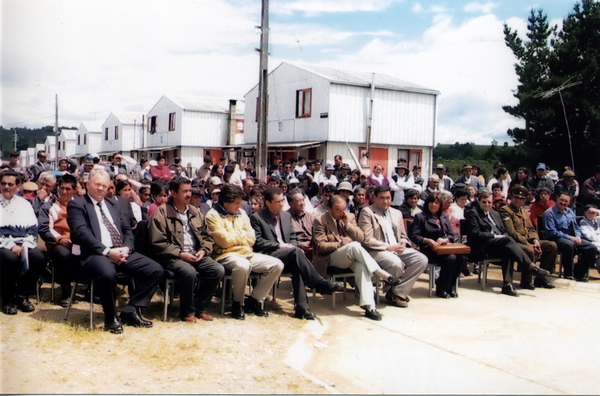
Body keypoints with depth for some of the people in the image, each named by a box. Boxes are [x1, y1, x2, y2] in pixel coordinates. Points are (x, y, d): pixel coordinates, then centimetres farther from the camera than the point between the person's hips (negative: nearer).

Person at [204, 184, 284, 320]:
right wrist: (242, 234, 3)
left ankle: (254, 301, 2)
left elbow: (251, 239, 11)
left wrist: (234, 237, -5)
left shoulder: (241, 213, 16)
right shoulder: (213, 215, -4)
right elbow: (225, 241, -13)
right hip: (226, 255, -7)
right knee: (242, 266, -40)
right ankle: (238, 304, -14)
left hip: (247, 253, 7)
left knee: (277, 264, -9)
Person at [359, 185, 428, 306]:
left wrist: (402, 244, -1)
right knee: (395, 263, -35)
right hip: (377, 251, -7)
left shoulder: (397, 213, 21)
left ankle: (397, 292, -11)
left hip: (398, 249, 7)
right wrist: (388, 247, -16)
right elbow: (367, 240, -11)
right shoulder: (367, 212, -2)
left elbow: (403, 236, 25)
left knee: (422, 260, -16)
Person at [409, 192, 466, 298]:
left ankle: (451, 285, -9)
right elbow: (414, 236, -3)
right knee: (451, 258, -32)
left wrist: (445, 239, -9)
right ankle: (441, 289, -16)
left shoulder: (444, 217, 23)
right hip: (429, 249, -5)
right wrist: (427, 240, -20)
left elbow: (451, 234, 15)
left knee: (462, 257, -26)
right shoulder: (420, 217, 8)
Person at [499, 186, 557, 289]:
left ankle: (540, 278, 0)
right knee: (529, 250, -38)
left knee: (552, 246, -6)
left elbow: (531, 229, 18)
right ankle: (525, 281, -14)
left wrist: (536, 240, -5)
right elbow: (511, 232, -15)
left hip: (529, 241, 9)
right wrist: (528, 244, -19)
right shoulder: (505, 211, -6)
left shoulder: (525, 212, 23)